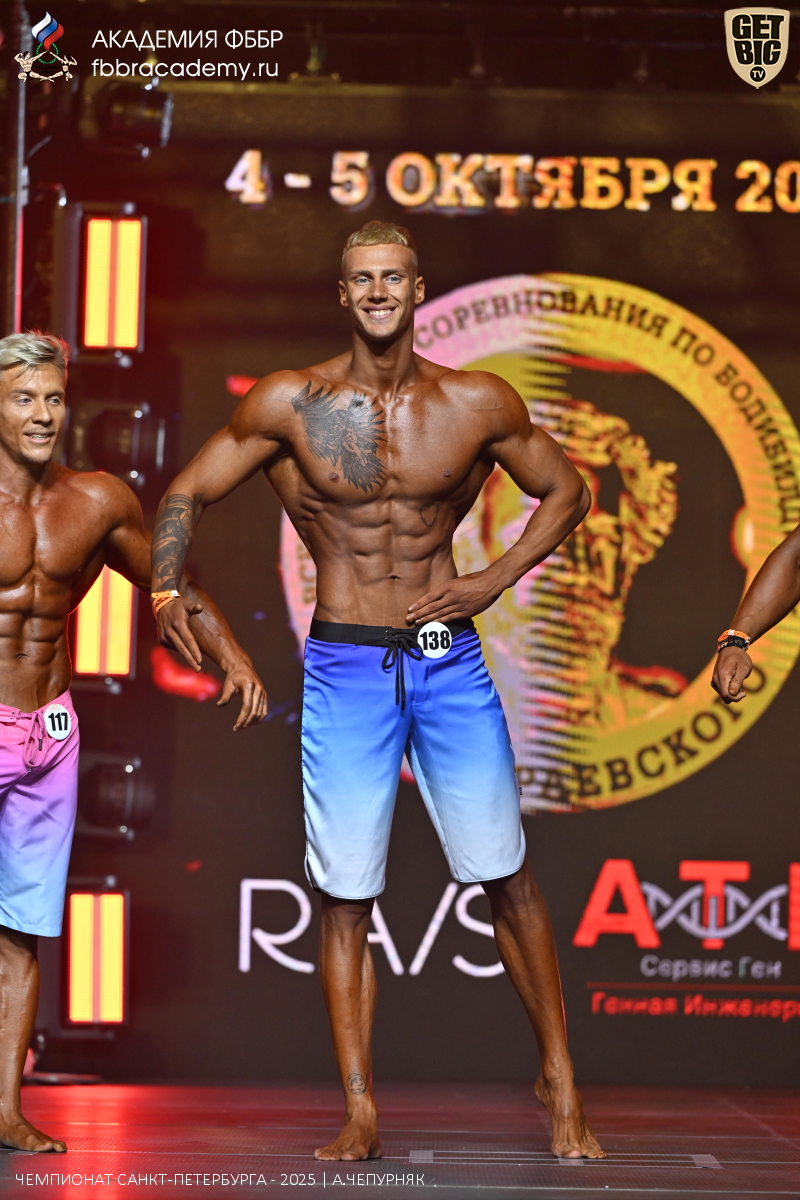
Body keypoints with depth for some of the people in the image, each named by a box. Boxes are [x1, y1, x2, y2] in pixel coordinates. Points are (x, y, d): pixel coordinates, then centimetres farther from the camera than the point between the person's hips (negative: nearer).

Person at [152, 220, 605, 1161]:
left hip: (450, 661, 1)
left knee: (507, 878, 2)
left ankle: (559, 1084, 18)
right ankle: (360, 1115, 7)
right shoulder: (291, 404, -2)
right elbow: (186, 493, 6)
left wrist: (494, 581, 1)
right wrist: (166, 590, -12)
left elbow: (565, 491, 14)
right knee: (345, 897, 0)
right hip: (345, 668, 0)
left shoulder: (478, 405, 0)